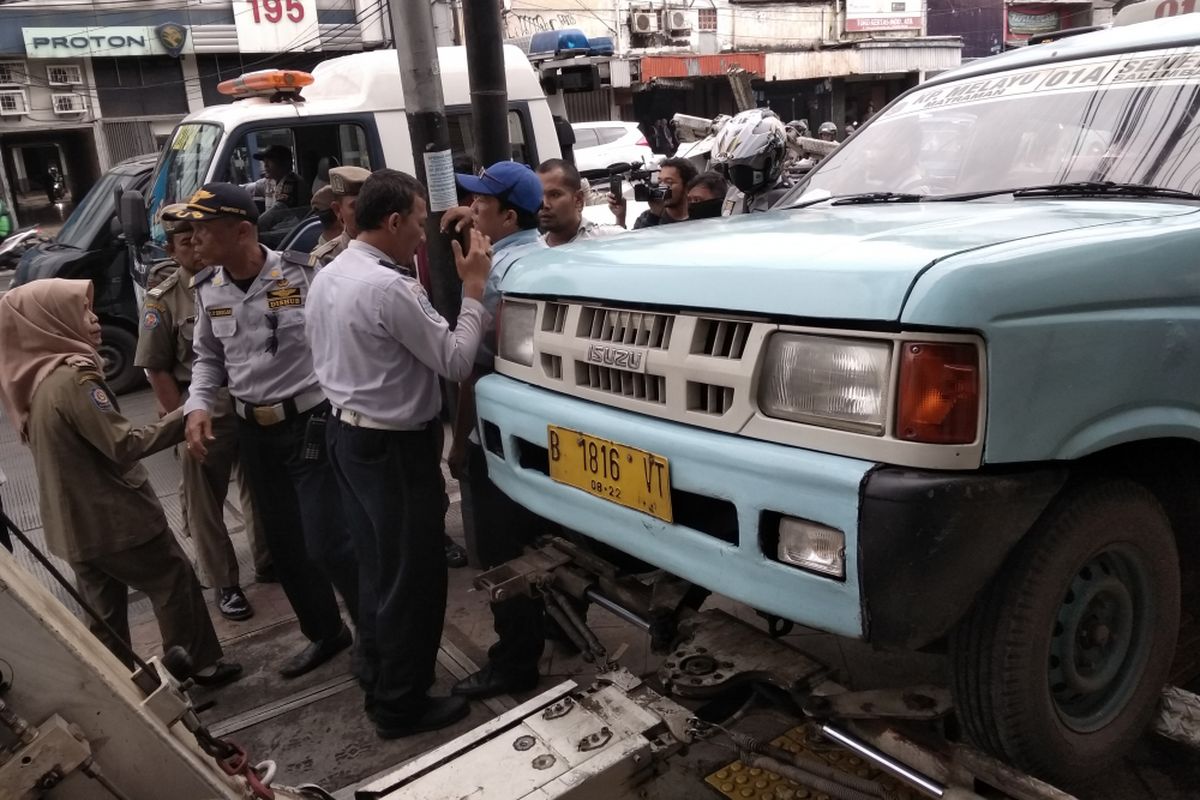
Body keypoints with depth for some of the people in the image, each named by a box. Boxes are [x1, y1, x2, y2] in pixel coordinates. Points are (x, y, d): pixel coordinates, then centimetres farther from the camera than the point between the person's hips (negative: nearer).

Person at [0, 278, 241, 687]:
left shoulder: (34, 381, 7)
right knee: (174, 581, 7)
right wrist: (182, 418, -19)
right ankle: (199, 667, 17)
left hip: (74, 523, 8)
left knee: (104, 610, 17)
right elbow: (124, 445, -23)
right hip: (114, 517, -8)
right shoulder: (72, 380, -21)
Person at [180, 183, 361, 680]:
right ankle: (325, 633, 35)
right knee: (284, 545, 15)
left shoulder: (301, 273, -15)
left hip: (312, 423, -6)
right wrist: (198, 406, -1)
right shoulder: (207, 289, 3)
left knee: (327, 544, -8)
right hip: (254, 431, 6)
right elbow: (208, 357, 16)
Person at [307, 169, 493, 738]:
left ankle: (382, 684, 34)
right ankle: (401, 706, 17)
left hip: (347, 434, 10)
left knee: (379, 570, 20)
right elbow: (456, 362, -19)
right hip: (394, 446, -9)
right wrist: (474, 288, -9)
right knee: (412, 578, 4)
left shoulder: (327, 277, 7)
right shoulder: (388, 287, -22)